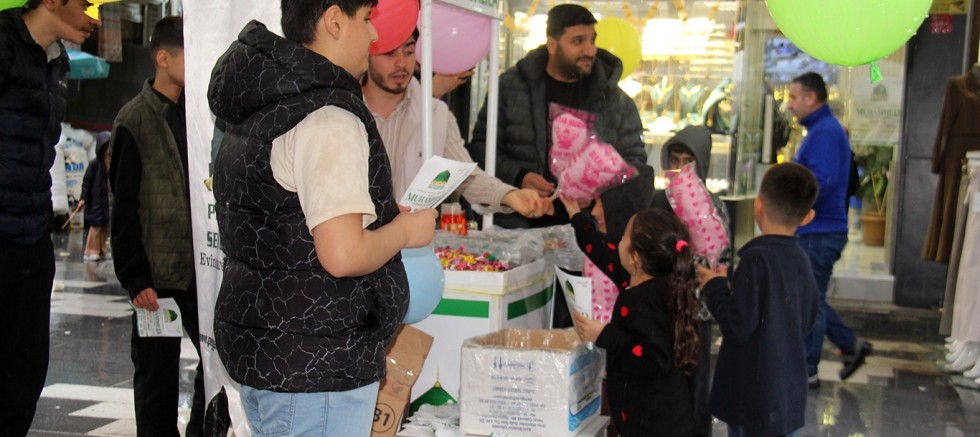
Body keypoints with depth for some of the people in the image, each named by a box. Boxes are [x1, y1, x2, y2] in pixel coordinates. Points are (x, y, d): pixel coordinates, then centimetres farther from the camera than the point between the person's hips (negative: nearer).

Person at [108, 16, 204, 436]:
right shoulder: (135, 121, -6)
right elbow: (124, 209, -8)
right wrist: (135, 278, -12)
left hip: (202, 270, 5)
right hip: (158, 275, -5)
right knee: (157, 377, 6)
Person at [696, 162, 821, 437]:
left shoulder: (757, 258, -20)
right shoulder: (800, 260, 3)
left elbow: (738, 326, -23)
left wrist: (715, 288, -8)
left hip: (756, 398, -8)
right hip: (789, 393, 8)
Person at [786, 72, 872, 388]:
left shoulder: (825, 133, -16)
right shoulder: (820, 130, 17)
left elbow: (822, 182, -27)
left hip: (819, 233, -10)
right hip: (813, 231, 10)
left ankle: (805, 371, 6)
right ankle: (850, 345, 25)